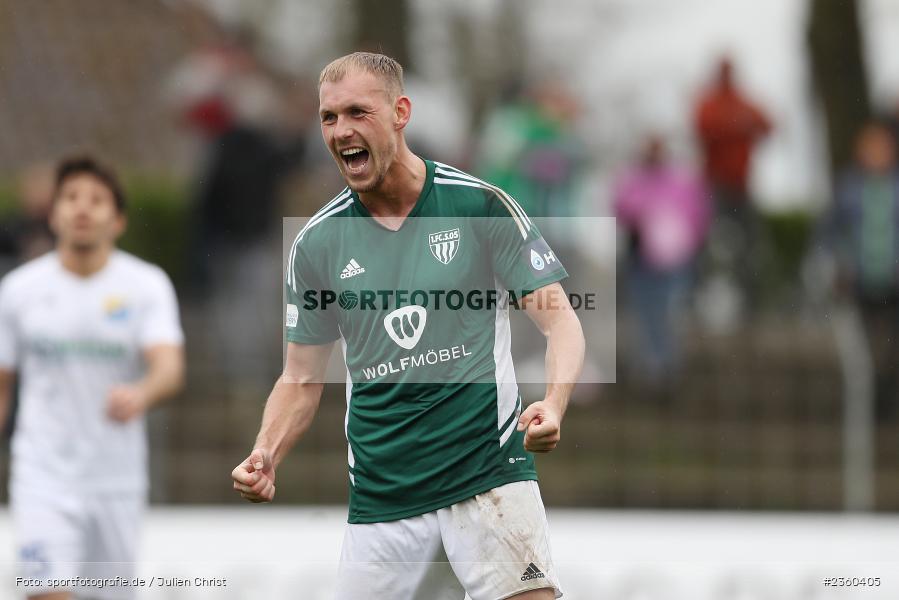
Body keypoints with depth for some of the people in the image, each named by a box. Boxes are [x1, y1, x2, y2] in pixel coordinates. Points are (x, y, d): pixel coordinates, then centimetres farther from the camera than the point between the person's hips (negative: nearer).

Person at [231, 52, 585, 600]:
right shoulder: (317, 243, 6)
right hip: (380, 502, 3)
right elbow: (302, 378, 13)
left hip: (489, 476, -3)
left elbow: (559, 319, -2)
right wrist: (266, 457, -6)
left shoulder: (481, 205, -3)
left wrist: (552, 405, -22)